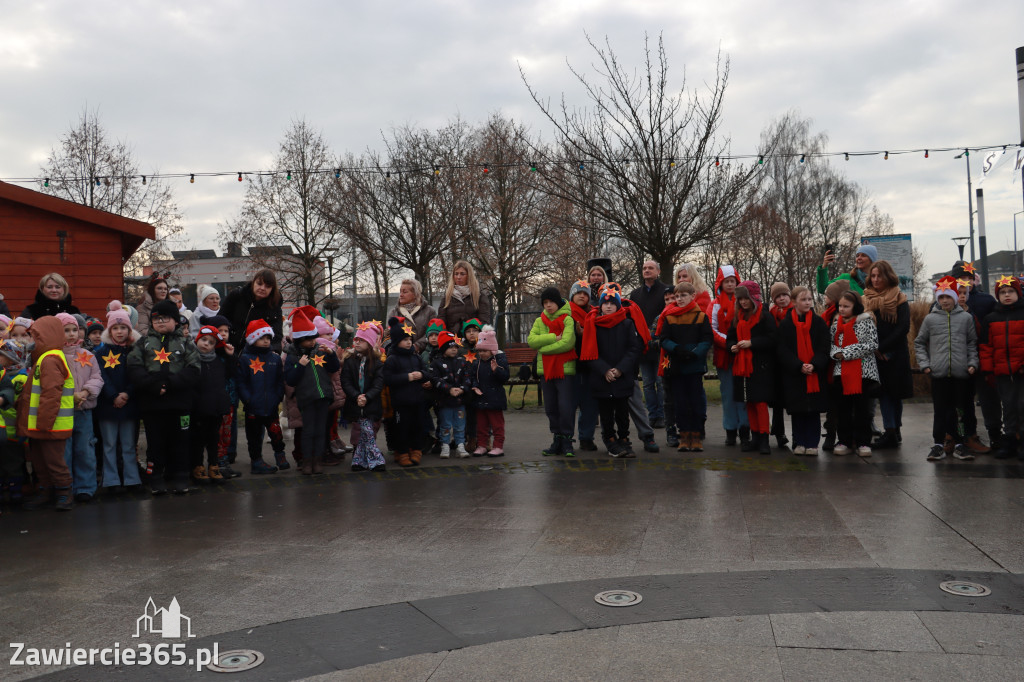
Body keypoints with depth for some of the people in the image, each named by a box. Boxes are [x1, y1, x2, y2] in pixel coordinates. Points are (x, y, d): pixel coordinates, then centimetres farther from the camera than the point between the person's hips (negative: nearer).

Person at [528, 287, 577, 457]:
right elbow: (531, 340, -3)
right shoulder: (539, 321, 12)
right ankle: (557, 441, 18)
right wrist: (554, 337, -13)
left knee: (566, 407, -7)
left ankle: (567, 441, 4)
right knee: (551, 408, 9)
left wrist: (542, 348, -10)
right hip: (546, 370, 5)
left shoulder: (567, 320, -3)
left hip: (565, 368, -5)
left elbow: (567, 343, -16)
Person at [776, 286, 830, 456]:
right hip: (793, 374, 0)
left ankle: (812, 443, 10)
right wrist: (799, 366, -14)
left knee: (814, 410, 2)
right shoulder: (785, 324, 1)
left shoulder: (819, 323, 4)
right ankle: (799, 443, 14)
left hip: (816, 373, 1)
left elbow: (824, 348, 0)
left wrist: (814, 365, -15)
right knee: (797, 410, 4)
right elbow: (783, 350, -3)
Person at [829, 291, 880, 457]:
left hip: (863, 371, -4)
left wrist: (846, 352, -14)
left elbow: (872, 344, -12)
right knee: (842, 408, 6)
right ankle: (844, 441, 14)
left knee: (862, 408, 1)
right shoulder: (836, 323, 11)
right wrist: (836, 352, -10)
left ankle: (863, 443, 9)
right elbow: (830, 342, 13)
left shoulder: (866, 321, -3)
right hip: (841, 372, 4)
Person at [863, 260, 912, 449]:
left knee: (894, 392, 4)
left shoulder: (899, 300, 0)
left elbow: (903, 328, -8)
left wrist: (882, 347, -12)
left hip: (895, 354, -3)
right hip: (874, 355, 3)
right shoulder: (865, 300, 9)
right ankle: (892, 433, 1)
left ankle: (893, 432, 11)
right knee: (883, 392, -1)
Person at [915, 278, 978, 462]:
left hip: (961, 372, 1)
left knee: (960, 410, 6)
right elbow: (919, 343, 10)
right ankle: (938, 444, 10)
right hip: (939, 372, -1)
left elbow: (972, 343, 10)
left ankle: (960, 444, 16)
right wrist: (924, 363, 0)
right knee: (940, 410, 2)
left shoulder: (966, 317, 7)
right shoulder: (930, 318, 5)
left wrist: (973, 363, 0)